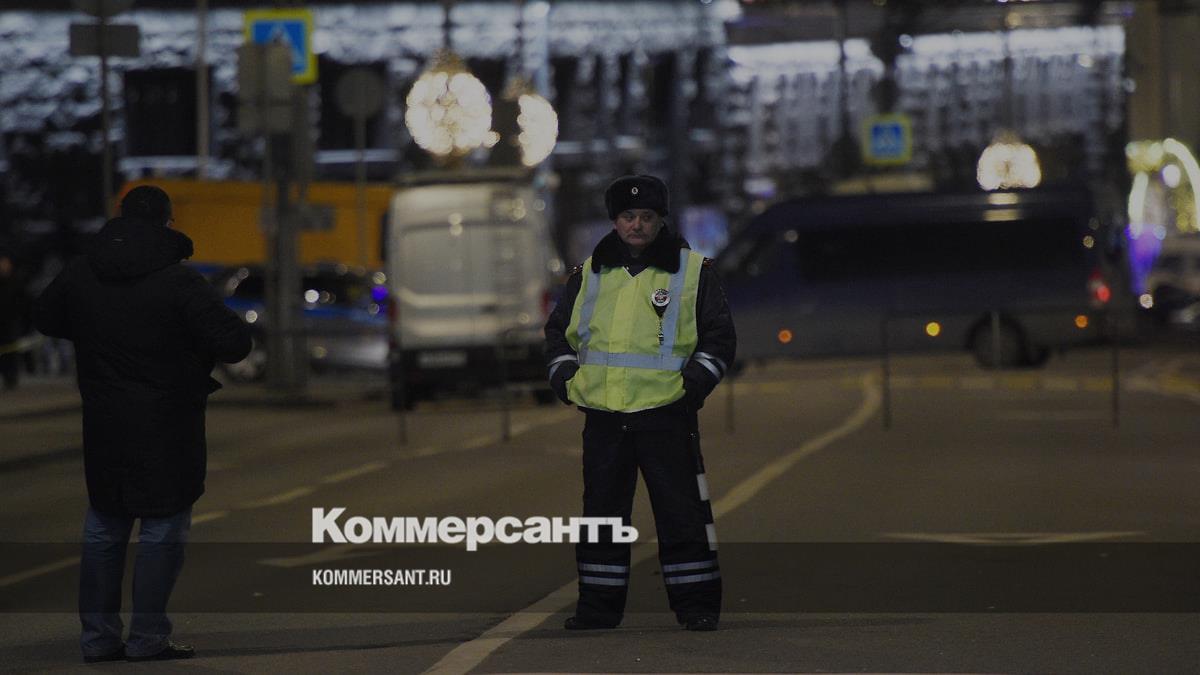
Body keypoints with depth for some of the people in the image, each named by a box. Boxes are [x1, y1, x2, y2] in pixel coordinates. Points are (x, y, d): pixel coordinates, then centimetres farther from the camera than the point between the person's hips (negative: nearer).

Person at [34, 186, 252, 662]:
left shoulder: (79, 274, 1)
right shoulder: (179, 283, -17)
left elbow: (45, 318, 18)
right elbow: (234, 344, -18)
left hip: (103, 426, 5)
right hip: (166, 427, -5)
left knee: (103, 527, 14)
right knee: (163, 530, 3)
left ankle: (97, 636, 15)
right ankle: (147, 637, 0)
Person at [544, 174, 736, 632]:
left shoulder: (691, 271, 4)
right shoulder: (589, 275, 12)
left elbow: (719, 335, 6)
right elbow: (559, 330, 22)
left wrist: (697, 380, -7)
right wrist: (564, 375, 7)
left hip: (666, 412, -3)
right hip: (602, 415, 3)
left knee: (681, 512, -4)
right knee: (601, 512, 7)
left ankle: (696, 604, 3)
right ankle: (599, 605, 14)